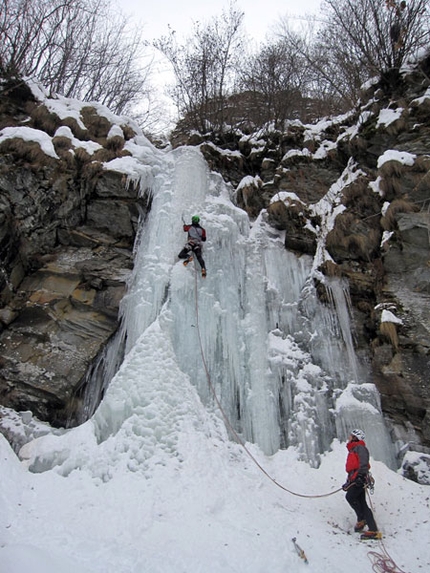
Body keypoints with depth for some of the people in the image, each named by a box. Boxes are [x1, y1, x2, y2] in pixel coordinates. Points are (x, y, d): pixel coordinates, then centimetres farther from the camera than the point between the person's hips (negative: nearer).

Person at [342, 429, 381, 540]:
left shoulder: (360, 448, -3)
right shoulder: (353, 450, 24)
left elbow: (363, 463, -16)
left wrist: (361, 475, -26)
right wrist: (348, 482, 28)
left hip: (360, 478, -9)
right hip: (355, 479, 9)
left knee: (350, 496, -18)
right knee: (361, 503, 4)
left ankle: (361, 519, -7)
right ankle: (373, 530, 4)